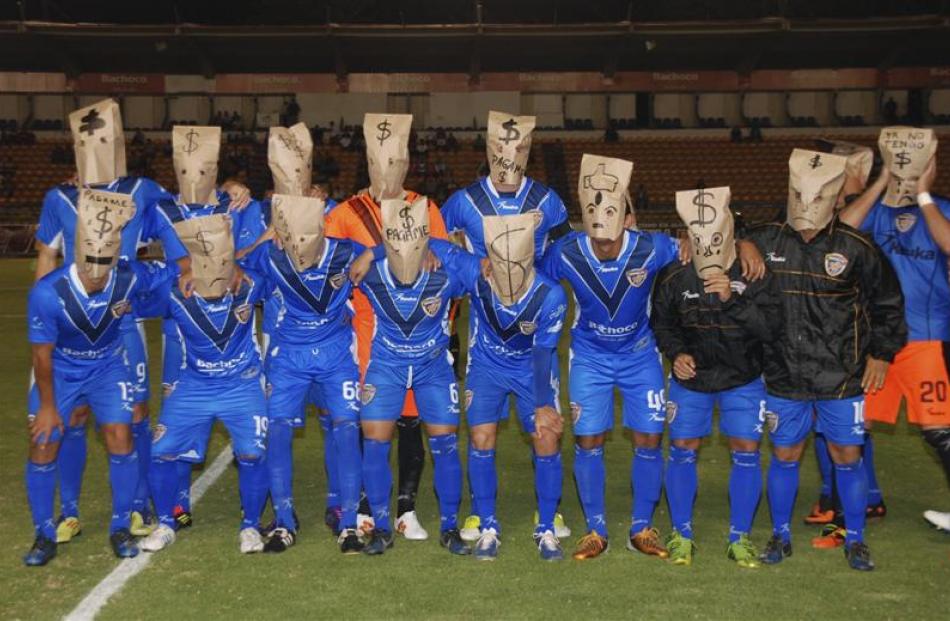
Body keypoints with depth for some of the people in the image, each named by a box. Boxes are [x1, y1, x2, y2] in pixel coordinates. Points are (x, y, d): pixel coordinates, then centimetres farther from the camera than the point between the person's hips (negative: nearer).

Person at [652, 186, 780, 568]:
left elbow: (771, 327, -25)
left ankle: (740, 537, 16)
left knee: (746, 452, 0)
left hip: (743, 379, 0)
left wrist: (733, 299, -36)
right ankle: (682, 534, 19)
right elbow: (661, 323, 1)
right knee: (683, 450, 3)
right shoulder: (673, 275, -16)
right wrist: (676, 353, -16)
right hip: (690, 378, 1)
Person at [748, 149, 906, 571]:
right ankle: (780, 536, 27)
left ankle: (855, 540, 25)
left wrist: (881, 354, 4)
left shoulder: (855, 247, -8)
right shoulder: (764, 241, -6)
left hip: (842, 376, -1)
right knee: (785, 455, 11)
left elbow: (888, 304, 4)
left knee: (847, 457, 7)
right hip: (784, 376, 1)